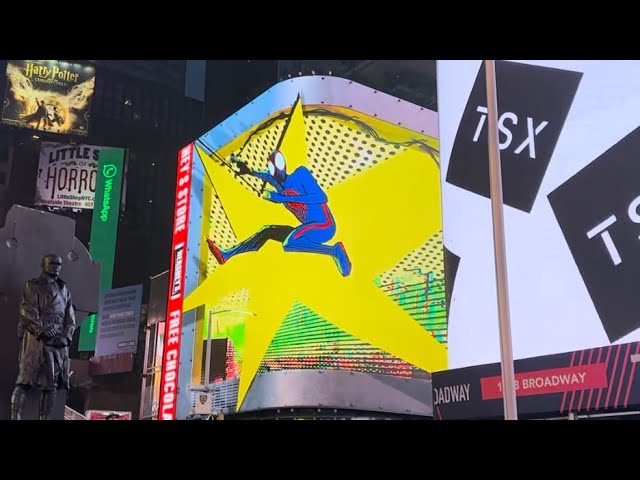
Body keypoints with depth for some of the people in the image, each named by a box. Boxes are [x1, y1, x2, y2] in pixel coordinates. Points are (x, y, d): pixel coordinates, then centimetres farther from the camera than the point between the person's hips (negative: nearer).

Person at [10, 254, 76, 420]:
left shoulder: (64, 289, 21)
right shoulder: (32, 286, 7)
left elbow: (70, 319, 16)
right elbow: (28, 313, -6)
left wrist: (65, 336, -1)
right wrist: (43, 332, -16)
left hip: (59, 342, 5)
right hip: (36, 339, -5)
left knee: (51, 385, 1)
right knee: (25, 381, -11)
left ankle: (45, 418, 2)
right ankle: (15, 417, -15)